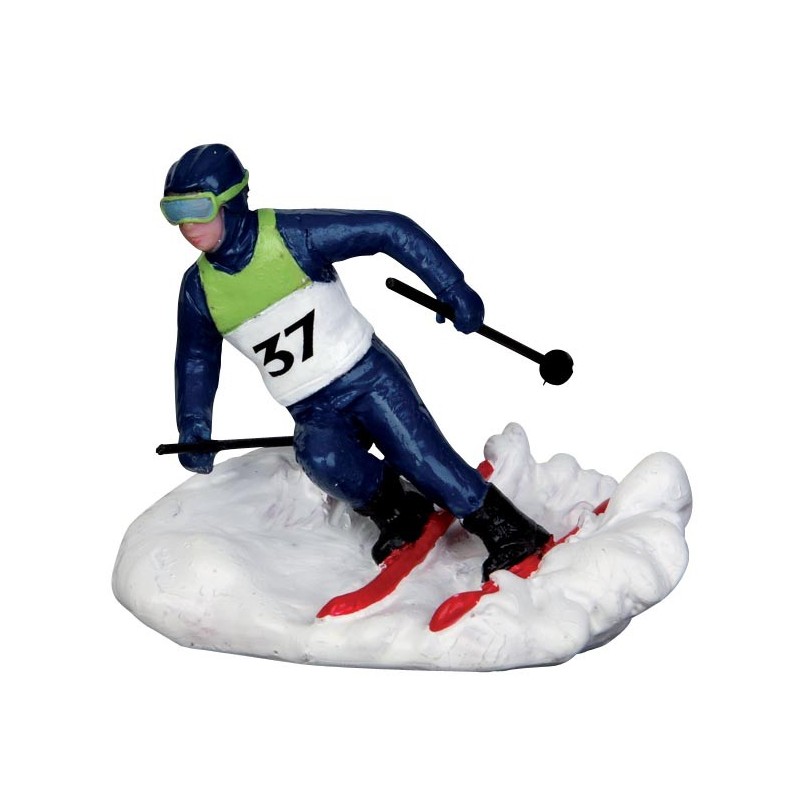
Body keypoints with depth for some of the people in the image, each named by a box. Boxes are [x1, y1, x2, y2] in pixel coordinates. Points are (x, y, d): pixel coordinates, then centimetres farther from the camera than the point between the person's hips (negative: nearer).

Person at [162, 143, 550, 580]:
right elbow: (195, 360, 18)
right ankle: (397, 512, -5)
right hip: (314, 413, 3)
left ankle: (515, 536, 4)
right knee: (319, 455, -29)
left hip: (368, 377, -3)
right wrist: (193, 432, 12)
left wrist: (453, 290, -13)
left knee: (427, 463, -14)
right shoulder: (198, 288, -1)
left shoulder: (291, 235, -14)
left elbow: (391, 231, -11)